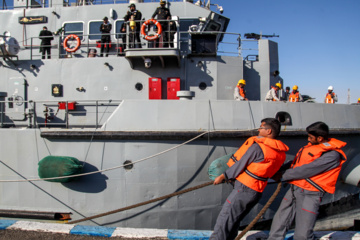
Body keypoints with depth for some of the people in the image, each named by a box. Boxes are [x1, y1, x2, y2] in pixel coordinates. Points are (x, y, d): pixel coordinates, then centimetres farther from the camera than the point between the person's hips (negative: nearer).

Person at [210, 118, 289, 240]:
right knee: (234, 220, 20)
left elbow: (239, 165, -12)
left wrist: (223, 176, 1)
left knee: (224, 219, 0)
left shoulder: (257, 147, -18)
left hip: (244, 188, -8)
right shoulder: (280, 152, 5)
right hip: (257, 192, 8)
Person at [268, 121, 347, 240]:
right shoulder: (312, 146, 11)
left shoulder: (332, 155, -15)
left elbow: (307, 170, -18)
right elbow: (297, 161, 22)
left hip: (309, 195, -7)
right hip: (294, 190, 8)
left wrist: (284, 175, -11)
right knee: (278, 227, 11)